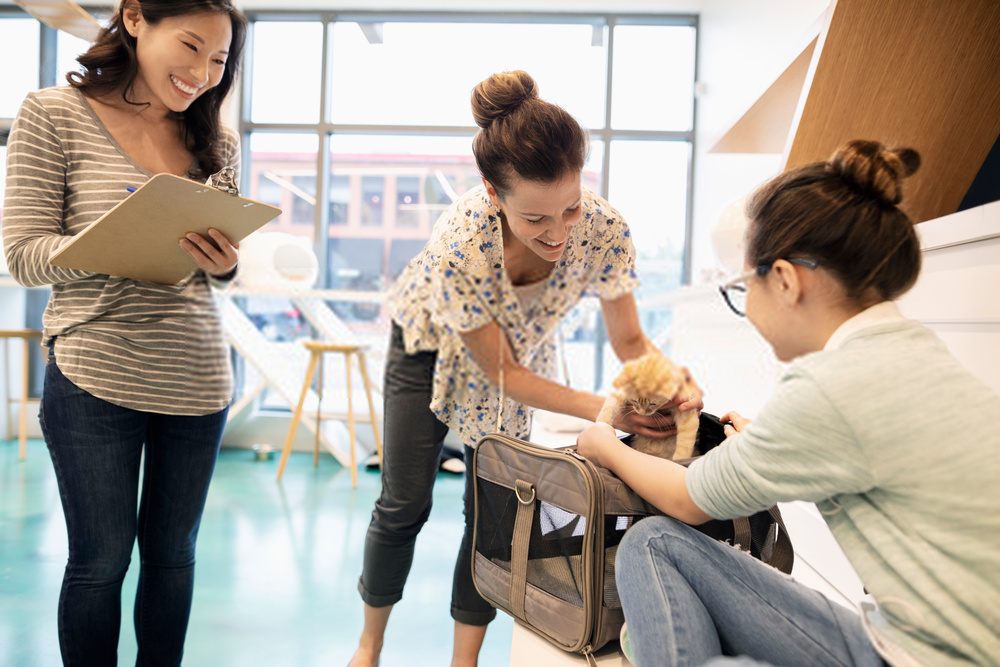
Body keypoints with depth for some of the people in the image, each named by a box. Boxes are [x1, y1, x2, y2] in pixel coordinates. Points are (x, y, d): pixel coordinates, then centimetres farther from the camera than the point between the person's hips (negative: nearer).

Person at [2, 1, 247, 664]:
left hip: (197, 379, 4)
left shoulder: (218, 142, 9)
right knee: (101, 559, 9)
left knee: (173, 553, 16)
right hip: (94, 377, -3)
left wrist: (222, 262, -10)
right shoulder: (53, 114, -2)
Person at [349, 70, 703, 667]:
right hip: (431, 344, -2)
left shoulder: (605, 230, -33)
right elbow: (501, 374, -29)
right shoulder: (459, 247, -41)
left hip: (522, 349, 3)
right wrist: (602, 408, -39)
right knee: (405, 504, 2)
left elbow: (630, 339, -17)